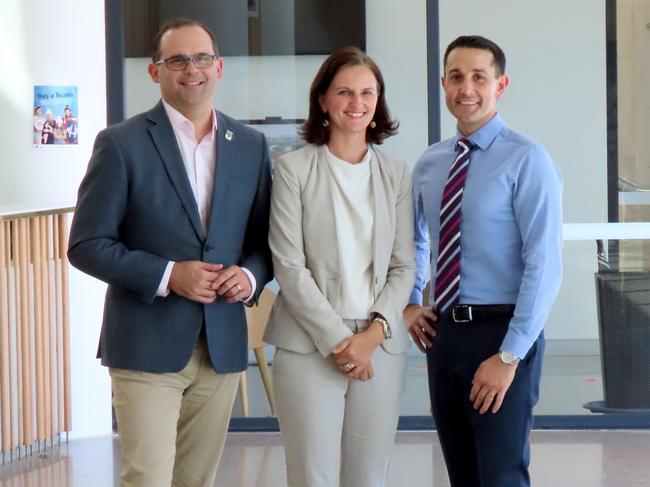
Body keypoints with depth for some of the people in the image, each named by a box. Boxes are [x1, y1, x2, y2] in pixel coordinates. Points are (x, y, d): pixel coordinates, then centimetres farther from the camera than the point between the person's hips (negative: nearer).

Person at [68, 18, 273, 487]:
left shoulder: (251, 145, 9)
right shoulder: (121, 143, -4)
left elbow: (265, 238, 15)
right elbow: (87, 245, -6)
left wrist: (250, 276, -8)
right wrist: (167, 275, -17)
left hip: (223, 345, 4)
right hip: (147, 346, -4)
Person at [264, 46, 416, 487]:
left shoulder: (396, 174, 9)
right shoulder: (294, 168, -1)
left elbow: (404, 265, 8)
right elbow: (288, 266, -5)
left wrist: (375, 331, -7)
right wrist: (336, 340, -10)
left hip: (380, 347, 3)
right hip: (309, 347, -3)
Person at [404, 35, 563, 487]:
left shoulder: (526, 160, -12)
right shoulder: (430, 163, 9)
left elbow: (545, 266, -18)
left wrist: (509, 356, -20)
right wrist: (410, 303, 11)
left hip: (500, 332, -6)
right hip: (444, 331, 6)